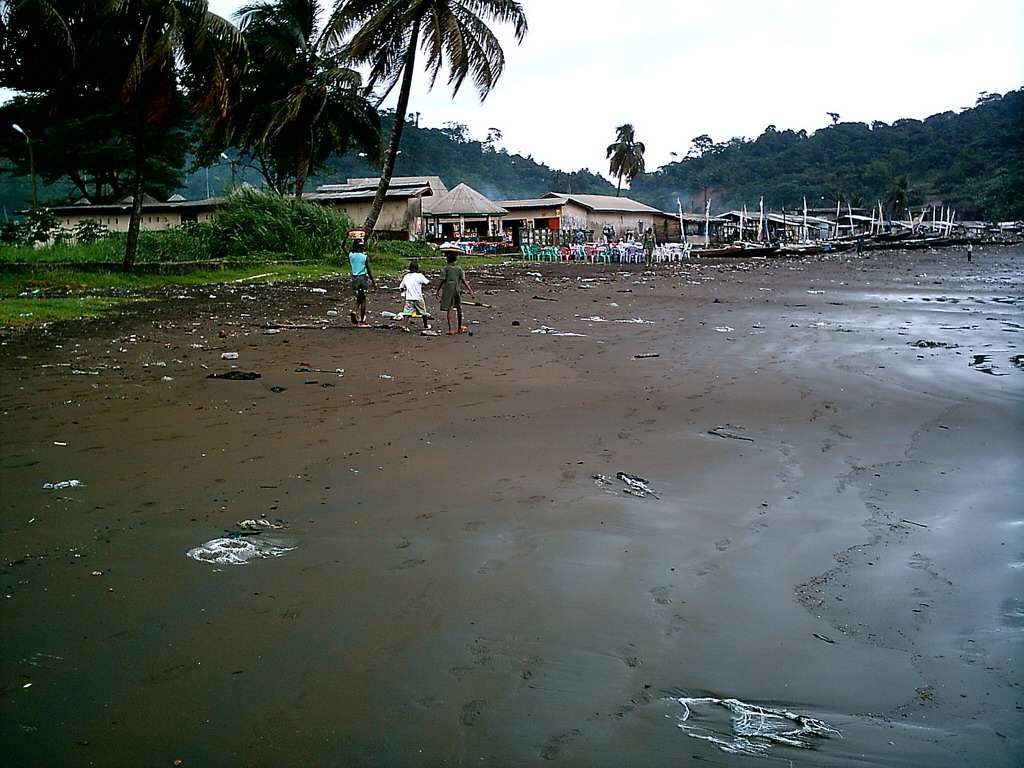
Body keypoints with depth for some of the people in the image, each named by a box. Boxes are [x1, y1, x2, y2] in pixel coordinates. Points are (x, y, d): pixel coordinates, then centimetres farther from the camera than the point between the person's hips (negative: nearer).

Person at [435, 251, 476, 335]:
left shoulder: (446, 268, -8)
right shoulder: (459, 268, 2)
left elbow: (443, 281, -8)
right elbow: (463, 281, -3)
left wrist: (438, 291, 1)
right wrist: (470, 291, -2)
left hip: (448, 290, -3)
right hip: (457, 290, 3)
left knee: (449, 309, -2)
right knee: (459, 308, 16)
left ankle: (450, 329, -10)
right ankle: (460, 328, 28)